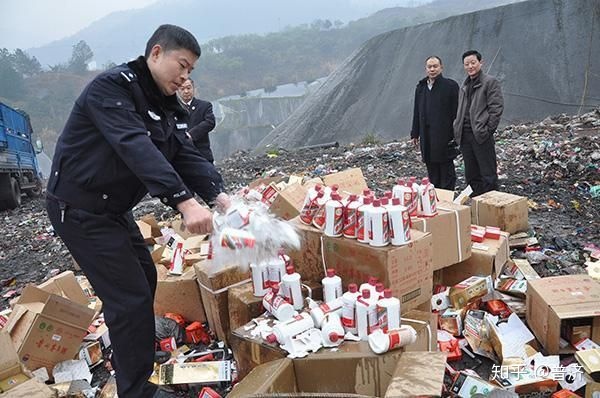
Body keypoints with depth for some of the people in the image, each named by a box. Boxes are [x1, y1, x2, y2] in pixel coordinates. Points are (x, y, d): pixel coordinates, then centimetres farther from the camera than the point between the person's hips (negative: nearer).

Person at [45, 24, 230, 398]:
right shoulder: (111, 86, -20)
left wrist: (219, 194, -21)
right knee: (132, 298, -8)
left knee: (144, 278, 20)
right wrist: (184, 201, -44)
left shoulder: (166, 106, 6)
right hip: (80, 208, -9)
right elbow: (136, 147, -35)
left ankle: (130, 355, 43)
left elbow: (187, 156, -5)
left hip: (113, 207, 10)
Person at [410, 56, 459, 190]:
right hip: (426, 135, 5)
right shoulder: (421, 87, 13)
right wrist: (415, 133, 13)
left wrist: (454, 134, -12)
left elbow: (456, 111, -6)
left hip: (445, 135, -5)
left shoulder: (450, 85, -3)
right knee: (432, 169, 11)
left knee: (446, 168, 0)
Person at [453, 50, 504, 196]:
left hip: (481, 135, -7)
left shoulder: (490, 82, -4)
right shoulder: (464, 85, 19)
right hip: (465, 135, 7)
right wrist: (457, 130, 10)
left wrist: (488, 129, -14)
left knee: (488, 174, -3)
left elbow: (496, 107, -10)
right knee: (471, 174, 14)